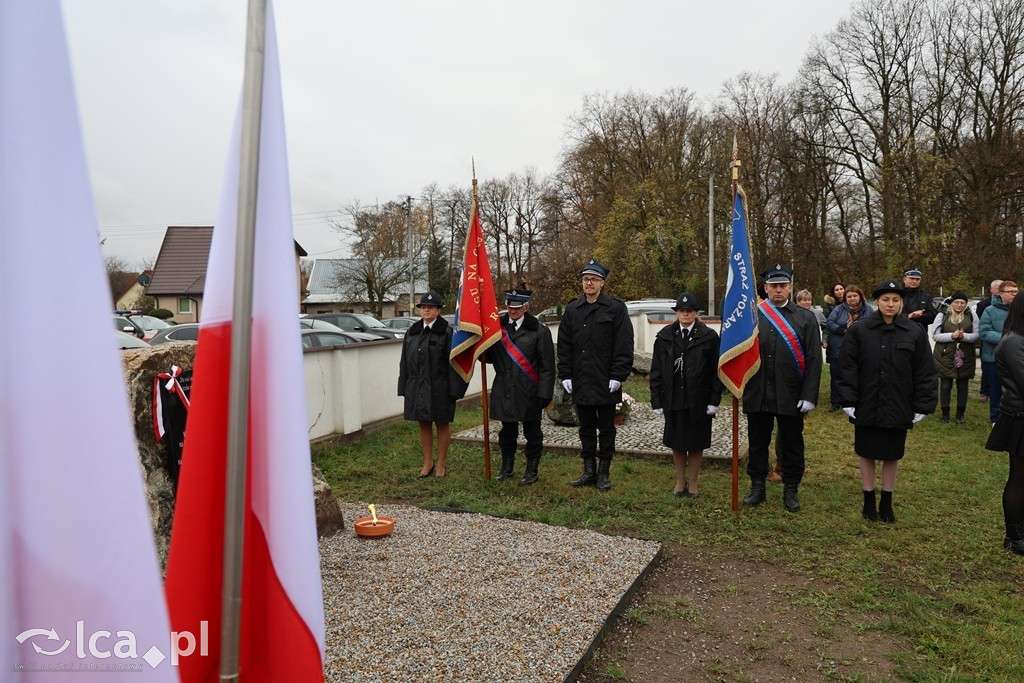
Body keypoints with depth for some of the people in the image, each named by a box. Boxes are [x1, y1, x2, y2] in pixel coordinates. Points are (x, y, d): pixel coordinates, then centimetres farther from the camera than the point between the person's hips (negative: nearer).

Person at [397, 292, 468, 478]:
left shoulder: (446, 332, -7)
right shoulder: (412, 332, 9)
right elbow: (405, 362, 12)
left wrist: (454, 389, -15)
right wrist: (404, 387, 7)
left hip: (439, 388, -5)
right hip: (417, 386, 5)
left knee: (442, 425, 8)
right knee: (424, 425, 13)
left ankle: (441, 463, 22)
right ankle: (427, 463, 26)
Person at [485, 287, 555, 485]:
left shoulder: (539, 331, -6)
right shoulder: (498, 327, 7)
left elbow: (547, 366, -7)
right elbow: (490, 357, 13)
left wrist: (544, 394, -13)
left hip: (528, 393, -4)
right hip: (504, 391, 4)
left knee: (532, 432, 8)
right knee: (507, 431, 16)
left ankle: (532, 471, 23)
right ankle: (507, 468, 32)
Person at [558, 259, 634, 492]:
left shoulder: (616, 308, -4)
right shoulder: (572, 309, 8)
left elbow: (624, 346, -7)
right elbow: (564, 345, 9)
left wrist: (617, 377, -12)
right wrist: (565, 375, 3)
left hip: (606, 383, -4)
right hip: (580, 383, 4)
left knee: (606, 428, 8)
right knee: (586, 428, 12)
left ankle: (604, 473, 18)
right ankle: (589, 471, 22)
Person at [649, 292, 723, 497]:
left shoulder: (709, 337, -4)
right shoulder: (664, 337, 3)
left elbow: (716, 371, -3)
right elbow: (656, 371, 3)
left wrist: (714, 400, -8)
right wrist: (656, 400, -1)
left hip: (699, 401, -2)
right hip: (673, 401, 2)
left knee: (696, 444, 9)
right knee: (676, 442, 12)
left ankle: (693, 483, 24)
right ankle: (680, 481, 28)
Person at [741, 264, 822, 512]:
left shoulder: (805, 318, 3)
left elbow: (813, 360, -1)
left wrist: (809, 396, -7)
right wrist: (740, 385, -7)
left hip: (791, 396, 0)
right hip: (757, 395, 0)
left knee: (792, 444, 10)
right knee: (757, 442, 11)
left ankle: (791, 490, 25)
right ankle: (757, 487, 26)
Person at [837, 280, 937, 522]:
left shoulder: (915, 333, -2)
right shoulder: (859, 330, -6)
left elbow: (925, 373, 1)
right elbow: (847, 368, -4)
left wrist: (921, 407, -1)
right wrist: (848, 401, -7)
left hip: (898, 409, 1)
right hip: (866, 407, -1)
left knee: (892, 456, 13)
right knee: (867, 454, 11)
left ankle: (887, 503, 29)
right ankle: (869, 501, 27)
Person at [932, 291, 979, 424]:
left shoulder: (971, 315, 4)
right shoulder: (942, 315, 1)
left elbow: (977, 335, 0)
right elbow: (935, 336, -3)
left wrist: (964, 336, -19)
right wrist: (952, 335, -18)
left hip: (965, 357, 2)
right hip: (945, 356, -1)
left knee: (962, 385, 9)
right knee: (945, 385, 4)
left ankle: (960, 414, 21)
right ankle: (945, 413, 16)